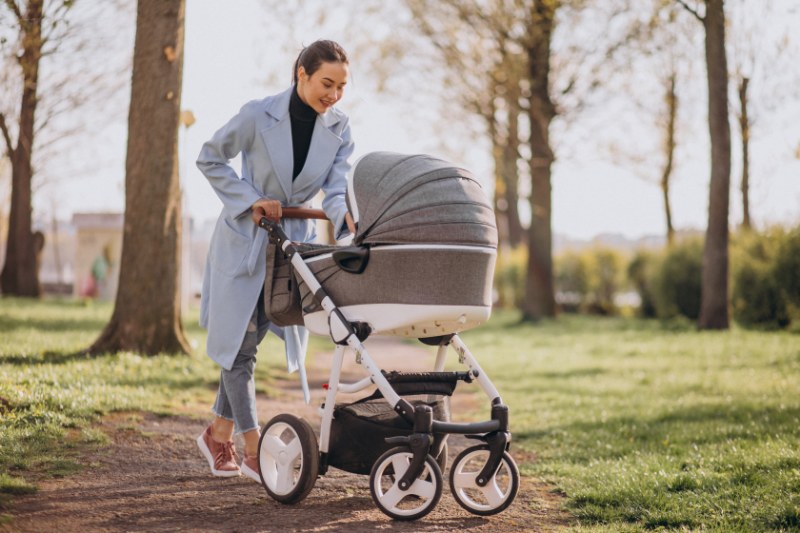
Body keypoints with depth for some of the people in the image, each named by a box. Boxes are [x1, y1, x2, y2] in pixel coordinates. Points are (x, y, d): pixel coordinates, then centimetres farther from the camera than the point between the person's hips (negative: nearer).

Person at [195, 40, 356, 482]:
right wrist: (249, 201, -16)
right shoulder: (258, 116, -17)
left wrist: (348, 217, -35)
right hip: (244, 240, -4)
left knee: (248, 341, 9)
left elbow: (336, 190, -12)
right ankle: (252, 448, 3)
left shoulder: (339, 129, -6)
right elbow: (210, 159, -6)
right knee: (239, 342, -3)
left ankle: (219, 433, 24)